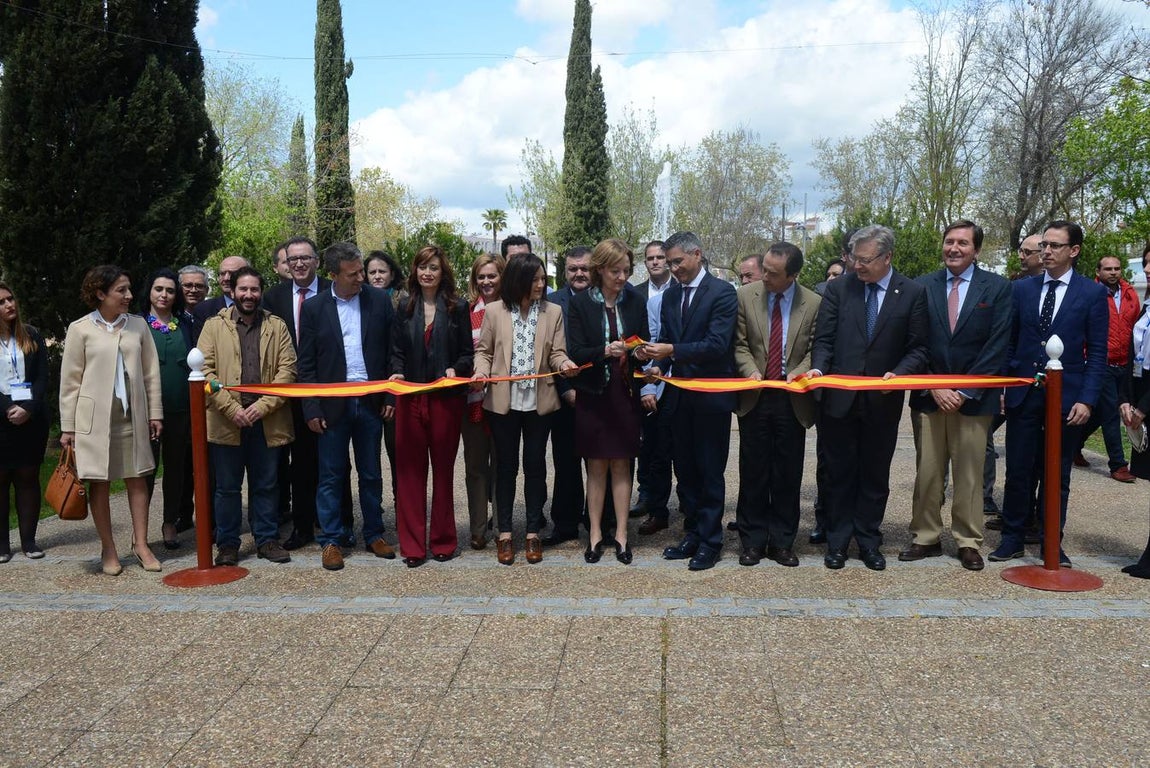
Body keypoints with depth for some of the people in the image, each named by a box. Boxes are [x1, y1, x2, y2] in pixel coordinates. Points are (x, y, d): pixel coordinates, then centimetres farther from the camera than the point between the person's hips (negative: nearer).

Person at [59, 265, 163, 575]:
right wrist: (67, 426, -2)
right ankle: (108, 550, 15)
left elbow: (151, 373, 7)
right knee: (99, 483, 5)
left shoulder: (138, 325, 4)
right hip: (95, 417, -2)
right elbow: (70, 381, -1)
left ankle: (141, 544, 13)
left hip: (132, 415, 2)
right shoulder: (80, 329, -3)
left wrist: (155, 412, 4)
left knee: (137, 479, 5)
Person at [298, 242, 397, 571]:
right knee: (331, 476, 6)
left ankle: (374, 534, 25)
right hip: (332, 405, -1)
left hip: (371, 402, 1)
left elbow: (391, 350, 4)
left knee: (371, 474, 11)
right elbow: (306, 364, 0)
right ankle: (331, 540, 18)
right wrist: (312, 408, -5)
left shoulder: (379, 300, 2)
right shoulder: (314, 308, -1)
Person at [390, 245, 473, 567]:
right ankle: (412, 544, 10)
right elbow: (397, 351, 12)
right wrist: (397, 371, -7)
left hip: (446, 399, -1)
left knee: (443, 469, 8)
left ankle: (443, 540, 19)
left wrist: (455, 369, -16)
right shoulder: (405, 308, 10)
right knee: (410, 470, 2)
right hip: (410, 399, 2)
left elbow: (467, 353, 3)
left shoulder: (457, 307, 4)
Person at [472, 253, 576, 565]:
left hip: (539, 401, 1)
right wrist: (481, 373, -14)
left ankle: (533, 533, 19)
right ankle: (505, 534, 19)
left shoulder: (553, 312, 4)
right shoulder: (494, 311, 1)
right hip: (503, 401, 0)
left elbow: (556, 352, 0)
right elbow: (484, 350, 5)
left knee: (535, 465, 8)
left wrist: (564, 363, -22)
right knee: (506, 466, 8)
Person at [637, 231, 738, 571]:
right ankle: (692, 534, 25)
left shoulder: (722, 292, -10)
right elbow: (666, 340, 13)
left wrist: (672, 351, -26)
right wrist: (657, 363, -8)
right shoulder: (670, 295, 10)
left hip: (711, 397, -6)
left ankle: (710, 541, 13)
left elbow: (717, 344, -19)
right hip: (679, 395, 6)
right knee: (685, 469, 13)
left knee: (710, 471, 2)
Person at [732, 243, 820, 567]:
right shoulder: (746, 296, -1)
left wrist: (800, 371, -14)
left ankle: (782, 542, 19)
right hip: (755, 396, 0)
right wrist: (750, 370, -13)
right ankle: (752, 541, 18)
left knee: (788, 474, 7)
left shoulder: (813, 303, -2)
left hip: (792, 398, 0)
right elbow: (740, 343, 3)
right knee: (753, 471, 6)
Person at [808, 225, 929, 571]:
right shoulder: (838, 288, 1)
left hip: (884, 400, 0)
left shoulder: (912, 293, -1)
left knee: (875, 477, 11)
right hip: (840, 398, 0)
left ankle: (869, 542, 24)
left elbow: (918, 348, -1)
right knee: (840, 474, 9)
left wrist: (898, 374, -17)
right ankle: (837, 542, 21)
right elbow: (824, 339, 1)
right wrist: (818, 368, -17)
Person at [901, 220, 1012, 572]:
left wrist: (965, 391, -10)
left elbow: (997, 346, -5)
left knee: (969, 474, 4)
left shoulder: (997, 288, 1)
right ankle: (926, 538, 17)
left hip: (973, 397, -1)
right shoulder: (922, 286, 5)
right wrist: (933, 387, -7)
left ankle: (968, 542, 15)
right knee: (927, 471, 6)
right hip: (928, 395, 2)